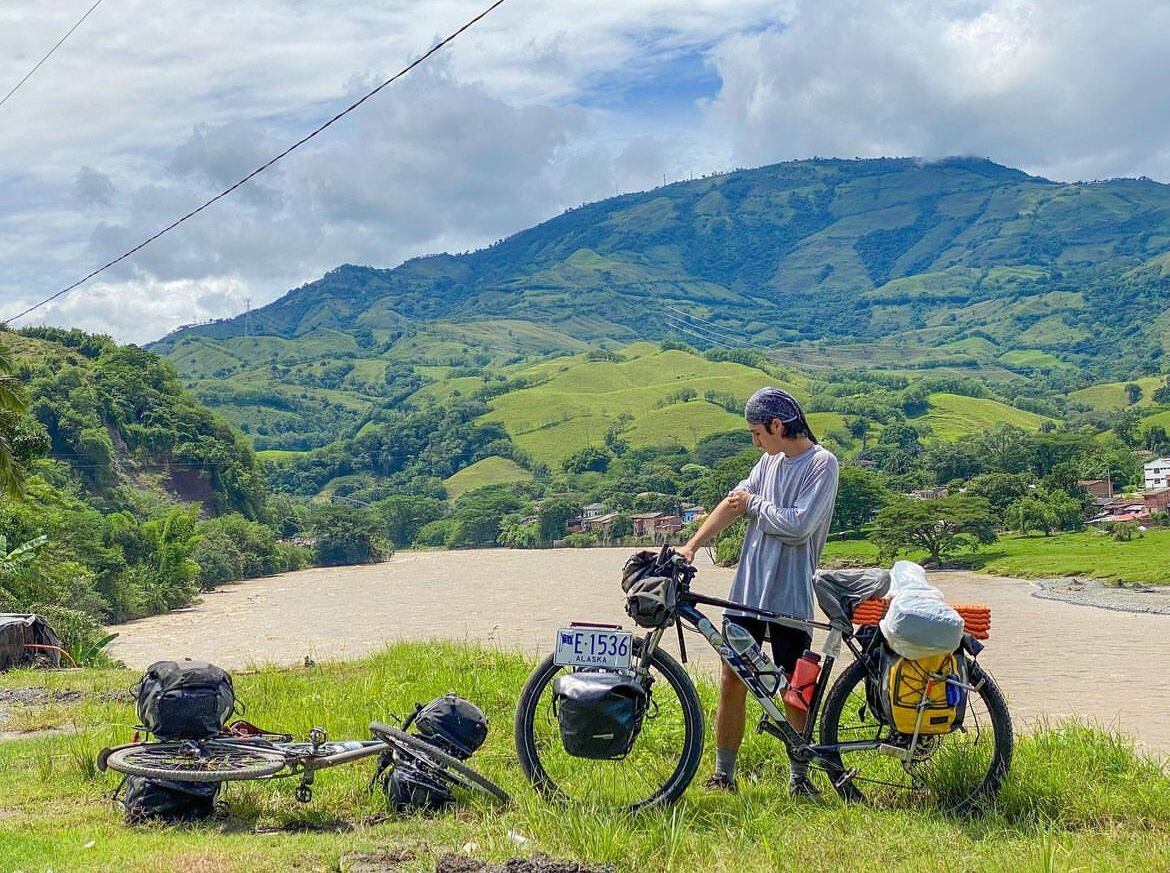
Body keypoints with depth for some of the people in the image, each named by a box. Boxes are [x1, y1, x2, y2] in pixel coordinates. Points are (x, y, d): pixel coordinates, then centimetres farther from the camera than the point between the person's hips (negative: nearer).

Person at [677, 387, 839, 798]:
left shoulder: (822, 464, -9)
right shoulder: (769, 460, 12)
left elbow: (799, 526, -19)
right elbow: (733, 502, 8)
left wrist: (754, 504, -5)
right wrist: (692, 545, -3)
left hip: (789, 597, -6)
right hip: (746, 589, 6)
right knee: (731, 680, 5)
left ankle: (799, 778, 22)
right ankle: (723, 776, 17)